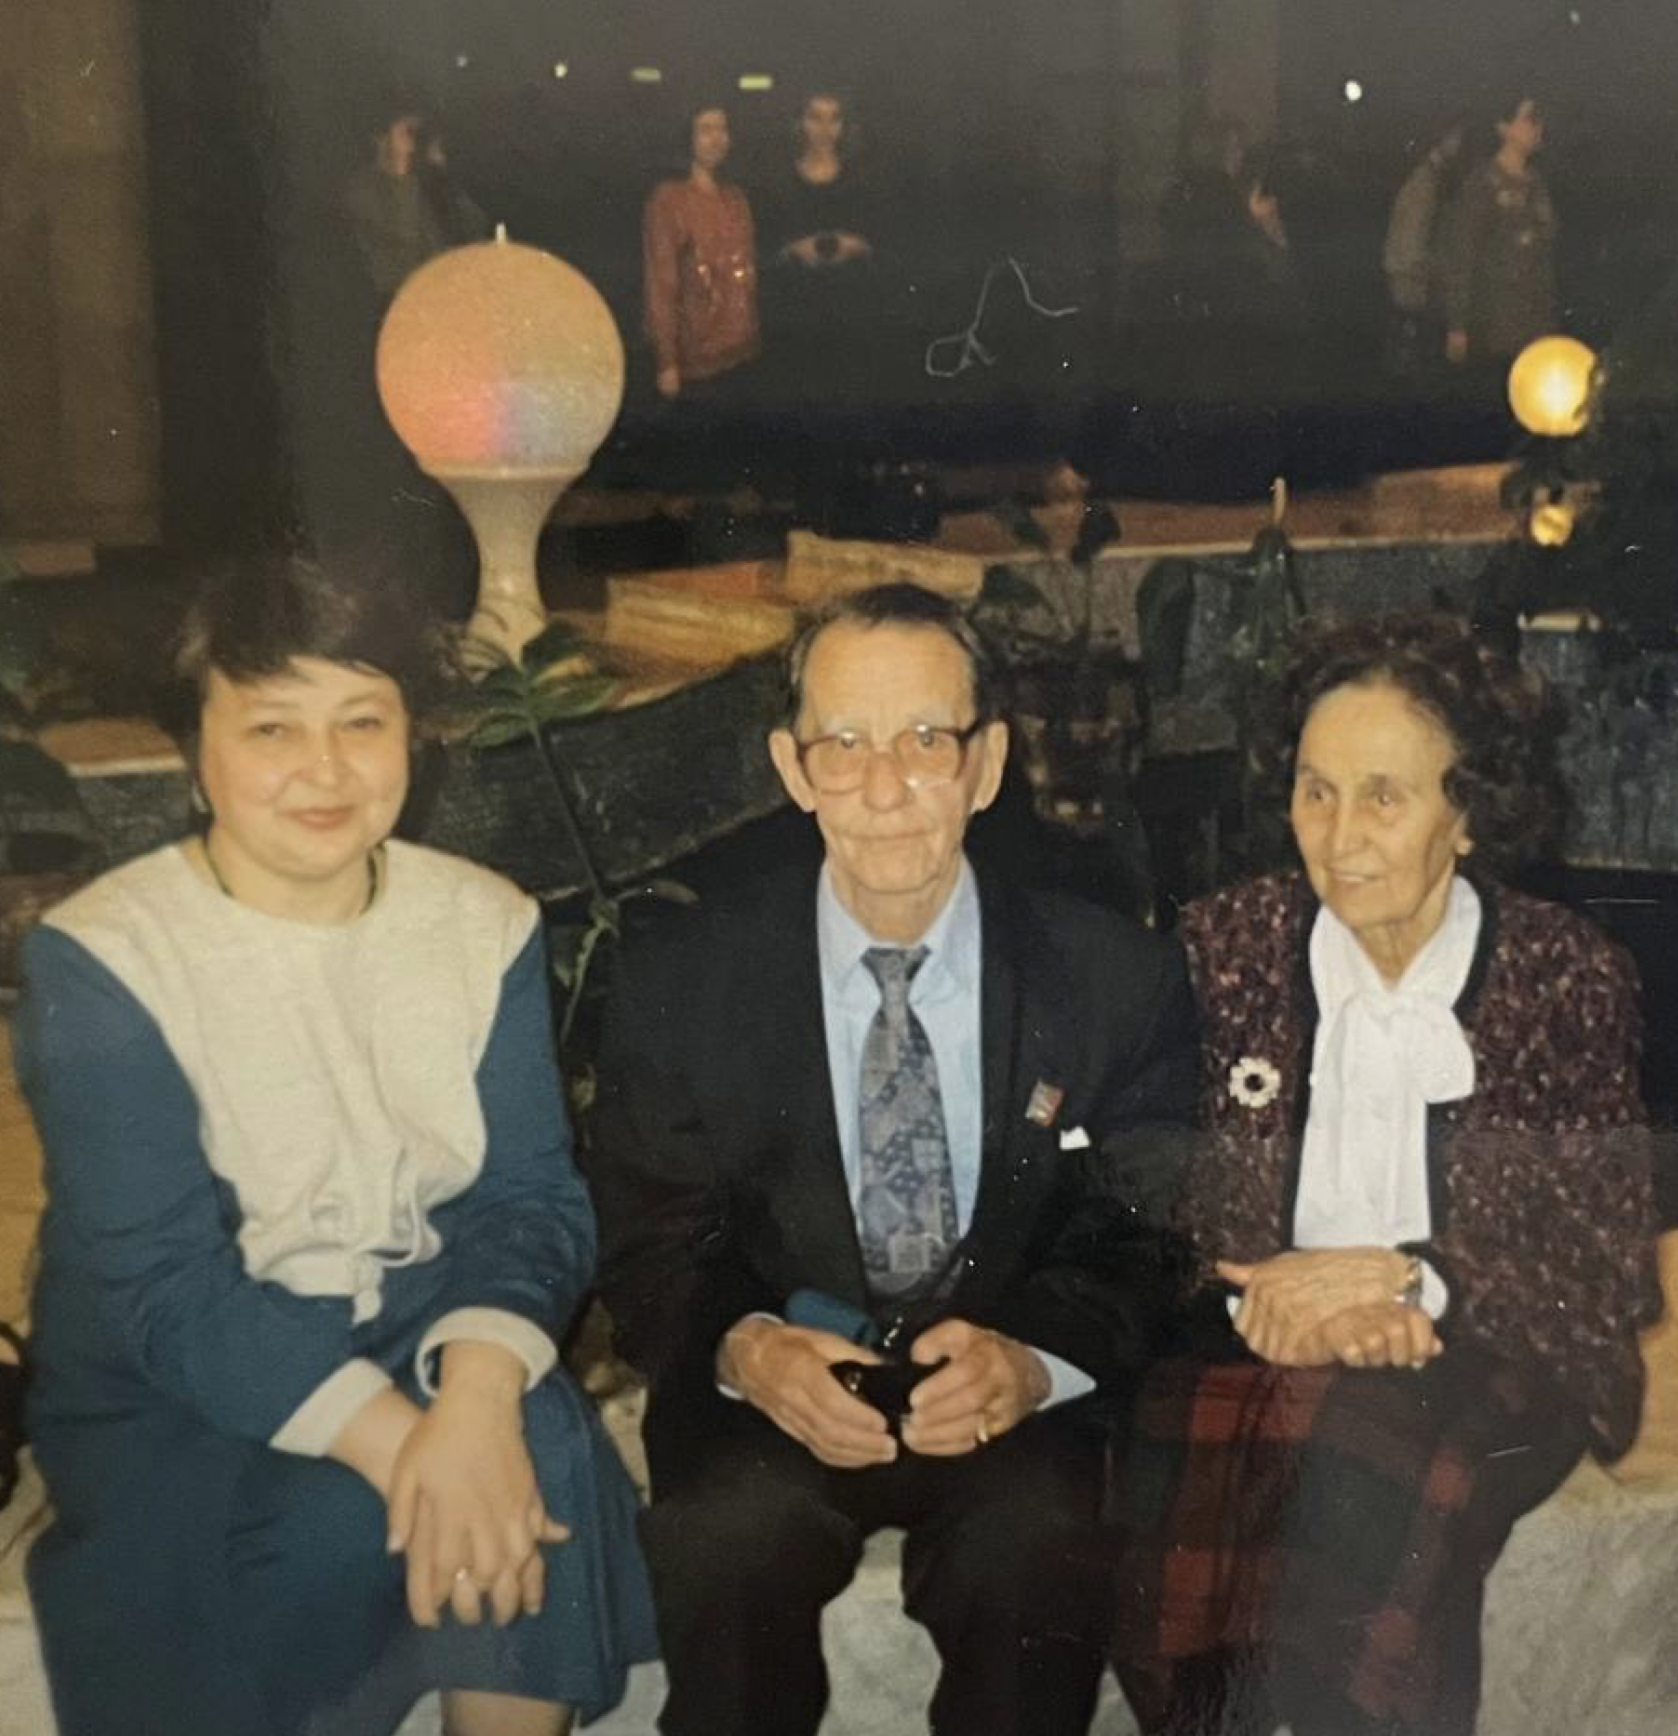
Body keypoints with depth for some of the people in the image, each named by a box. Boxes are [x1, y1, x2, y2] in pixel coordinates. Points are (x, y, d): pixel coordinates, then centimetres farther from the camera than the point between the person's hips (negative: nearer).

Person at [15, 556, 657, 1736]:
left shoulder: (486, 925, 0)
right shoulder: (99, 962, -12)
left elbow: (532, 1197, -6)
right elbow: (161, 1284, -18)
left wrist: (481, 1389, -28)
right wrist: (392, 1438, -31)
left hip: (431, 1344, 3)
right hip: (177, 1396, -2)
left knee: (539, 1455, -26)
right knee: (345, 1521, -29)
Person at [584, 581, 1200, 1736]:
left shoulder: (1118, 979, -4)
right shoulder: (682, 990, -3)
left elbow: (1145, 1244, -2)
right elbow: (652, 1251, 1)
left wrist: (1031, 1362, -23)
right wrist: (744, 1350, -22)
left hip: (1013, 1398, 0)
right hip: (770, 1395, 1)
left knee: (1039, 1559, -30)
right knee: (724, 1546, -30)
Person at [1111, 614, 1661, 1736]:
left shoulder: (1572, 979, -2)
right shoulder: (1222, 949, 2)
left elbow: (1611, 1267, -2)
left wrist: (1400, 1277, -16)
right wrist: (1270, 1299, -16)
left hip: (1477, 1355, -1)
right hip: (1250, 1341, 2)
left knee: (1368, 1483, -33)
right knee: (1169, 1501, -29)